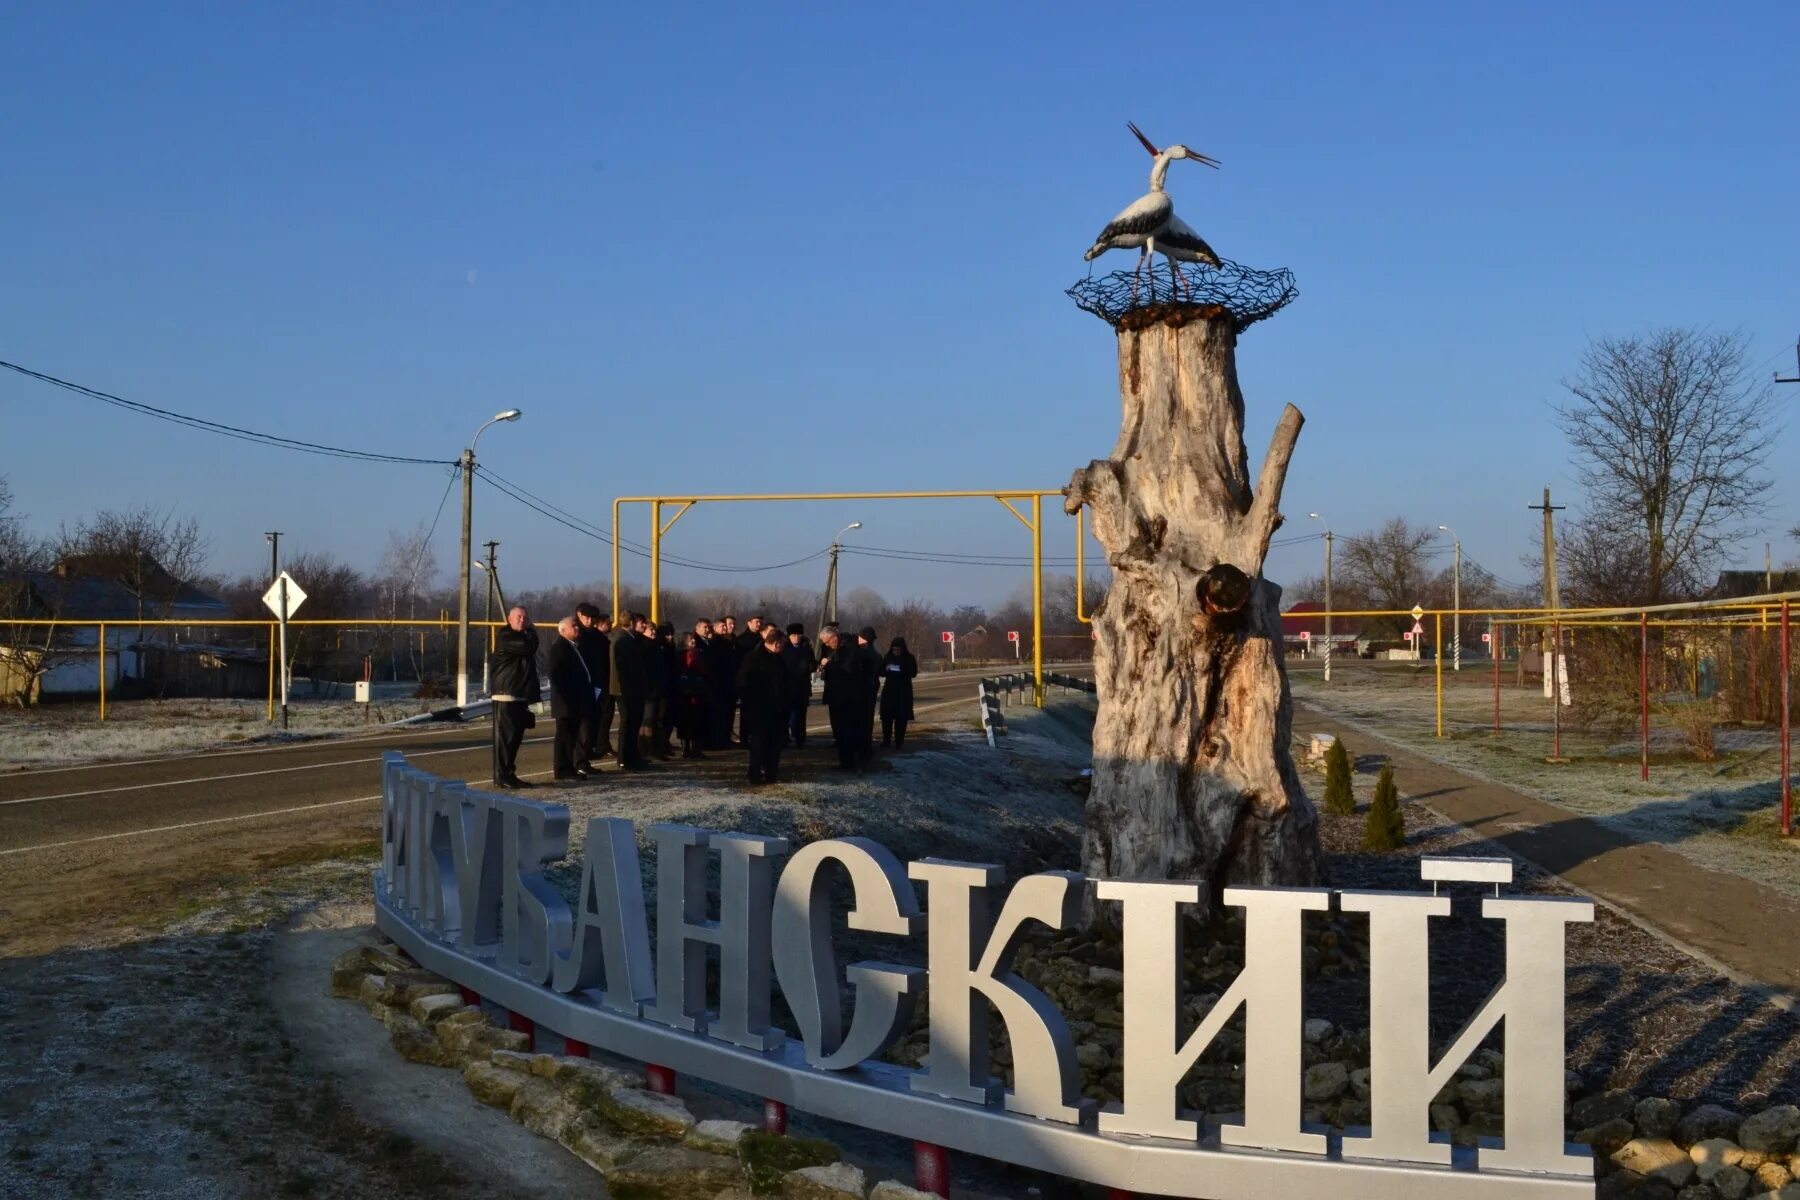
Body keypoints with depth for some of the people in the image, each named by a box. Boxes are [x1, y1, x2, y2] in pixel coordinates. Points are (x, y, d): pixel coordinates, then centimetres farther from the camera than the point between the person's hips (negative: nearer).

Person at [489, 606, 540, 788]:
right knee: (505, 736, -9)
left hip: (521, 695, 9)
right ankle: (502, 775, -9)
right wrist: (531, 632, -2)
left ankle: (508, 774, 14)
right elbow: (528, 647, -23)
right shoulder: (504, 637, -9)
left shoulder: (524, 637, 22)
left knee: (515, 736, 10)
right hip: (506, 695, -9)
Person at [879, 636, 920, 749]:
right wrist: (886, 669, -16)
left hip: (904, 691, -2)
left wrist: (901, 670, -24)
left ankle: (899, 742, 2)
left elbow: (913, 673, -8)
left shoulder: (909, 658, -2)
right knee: (886, 716, 0)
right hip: (889, 689, 2)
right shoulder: (888, 657, 4)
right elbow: (881, 672, 7)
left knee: (901, 717, -3)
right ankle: (886, 740, 11)